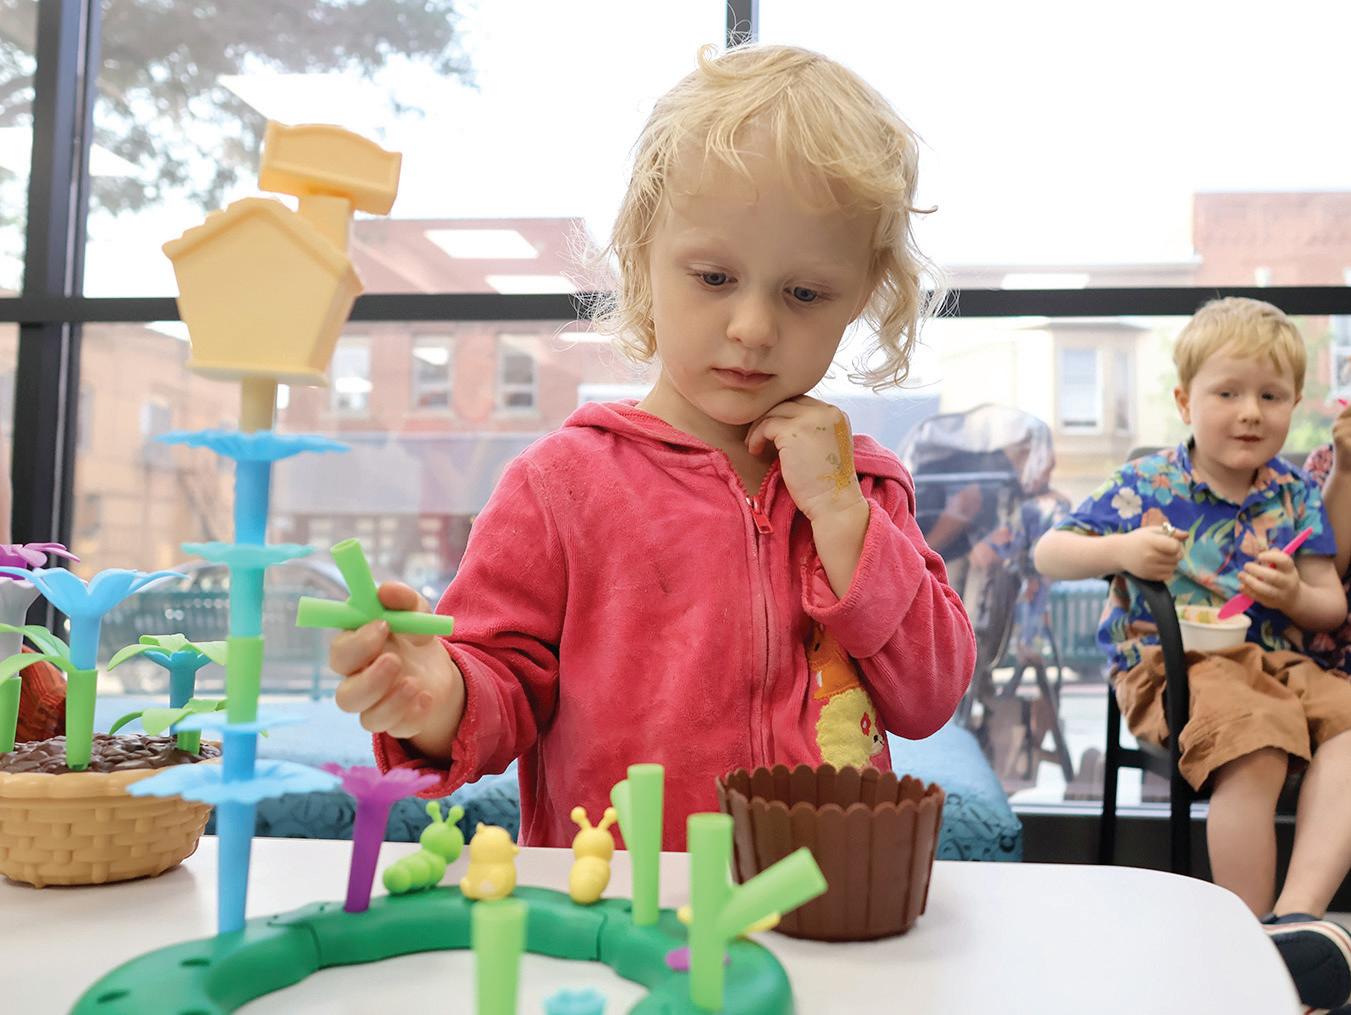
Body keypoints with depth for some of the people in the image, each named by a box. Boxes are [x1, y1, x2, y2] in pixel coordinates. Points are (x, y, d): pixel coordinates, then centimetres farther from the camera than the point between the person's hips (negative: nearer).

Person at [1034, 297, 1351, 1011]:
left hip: (1276, 660, 5)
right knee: (1255, 741, -35)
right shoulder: (1147, 487, 2)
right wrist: (1120, 551, -17)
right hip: (1171, 664, -5)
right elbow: (1047, 553, 3)